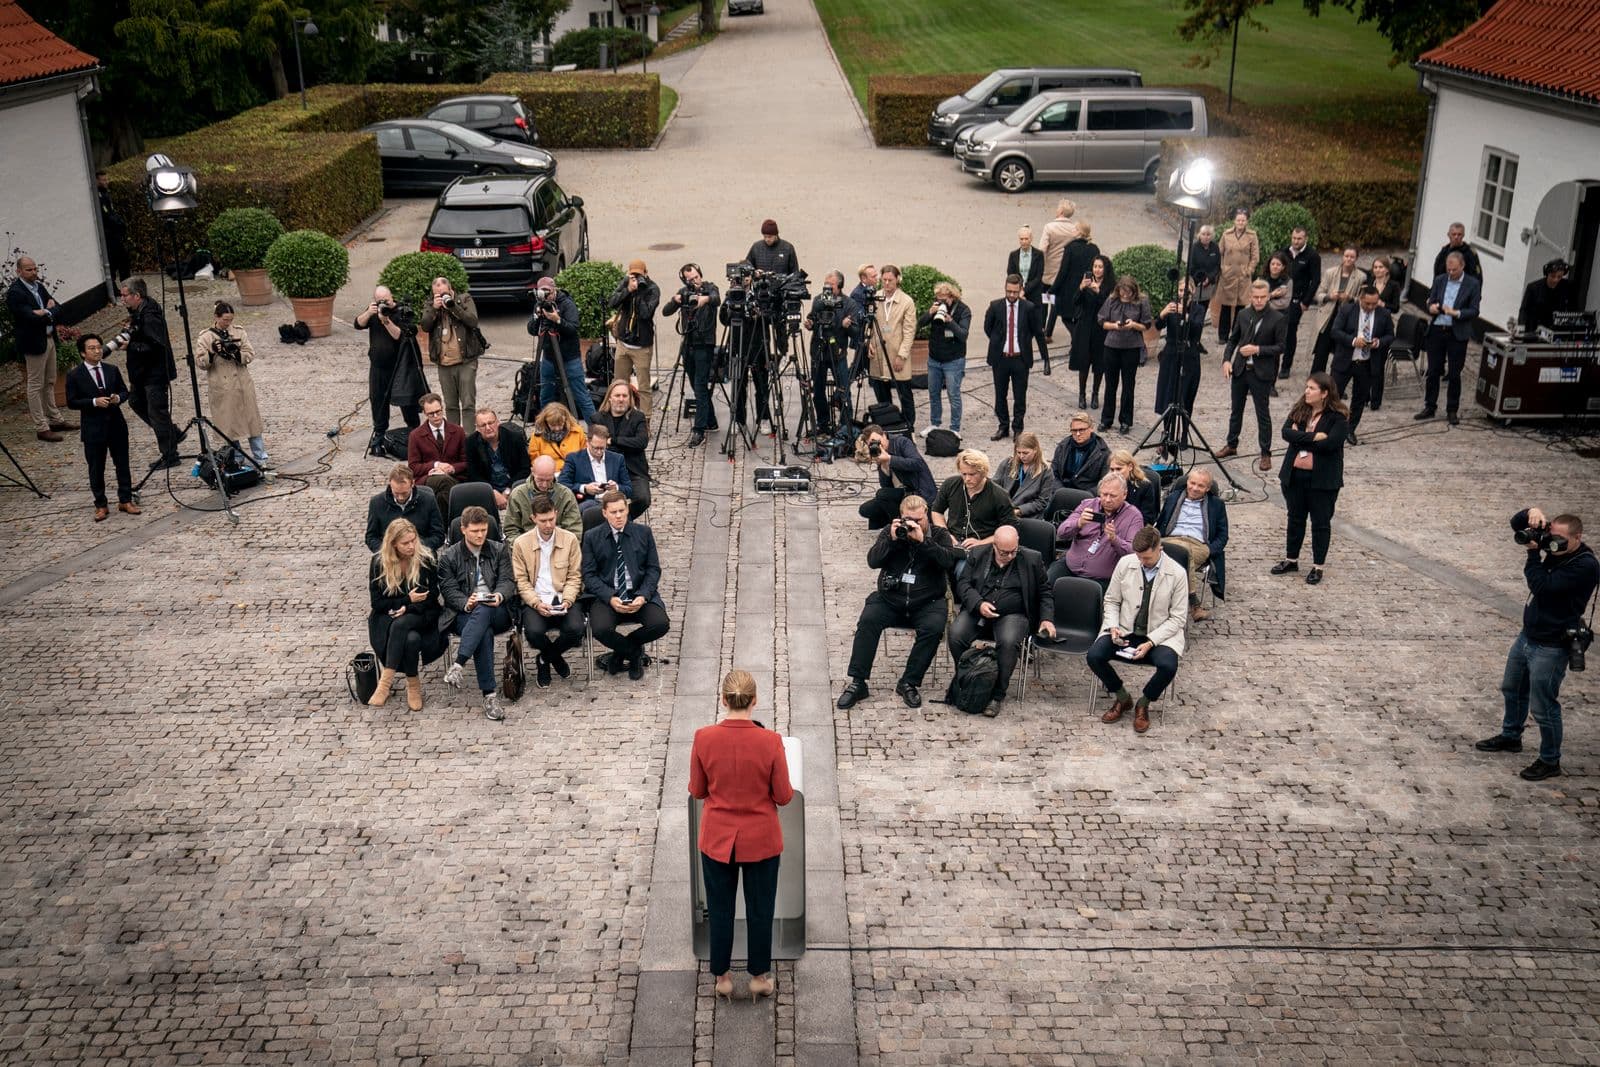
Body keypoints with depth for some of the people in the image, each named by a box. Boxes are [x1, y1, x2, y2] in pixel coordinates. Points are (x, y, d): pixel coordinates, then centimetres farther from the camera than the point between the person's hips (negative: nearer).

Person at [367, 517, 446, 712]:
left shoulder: (426, 559, -6)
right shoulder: (379, 562, -4)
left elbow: (432, 596, -2)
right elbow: (377, 602, -2)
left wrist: (408, 608, -18)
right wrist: (407, 599, -14)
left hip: (421, 615, -1)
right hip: (389, 616, 1)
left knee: (401, 625, -36)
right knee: (411, 639, -34)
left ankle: (385, 682, -33)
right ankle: (413, 685, -20)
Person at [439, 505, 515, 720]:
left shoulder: (499, 551, 16)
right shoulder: (448, 556, 11)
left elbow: (508, 580, 5)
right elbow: (449, 590, 1)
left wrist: (500, 595, -19)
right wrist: (466, 604, -21)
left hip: (497, 612, 1)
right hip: (464, 614, -1)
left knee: (483, 611, -38)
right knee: (484, 633, -36)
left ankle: (458, 663, -47)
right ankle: (489, 695, -38)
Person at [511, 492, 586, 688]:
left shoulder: (570, 539, 4)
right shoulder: (521, 544, 2)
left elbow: (574, 576, 5)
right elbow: (521, 581, 1)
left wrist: (567, 601, -12)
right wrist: (536, 603, -14)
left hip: (563, 598, 1)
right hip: (535, 600, -1)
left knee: (576, 628, -29)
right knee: (534, 632, -32)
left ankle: (545, 658, 6)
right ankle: (554, 656, 9)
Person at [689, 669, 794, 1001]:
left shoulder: (703, 738, -16)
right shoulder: (770, 741, -19)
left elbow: (696, 791, -4)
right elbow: (784, 796, -10)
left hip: (717, 839, 1)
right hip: (761, 840, -1)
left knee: (720, 909, 19)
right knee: (760, 909, 17)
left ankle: (723, 978, 32)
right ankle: (759, 977, 31)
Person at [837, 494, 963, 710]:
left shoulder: (939, 535, 5)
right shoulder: (891, 531, 9)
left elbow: (948, 560, -15)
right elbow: (873, 561, -3)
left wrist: (923, 540, -23)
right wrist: (891, 539, -15)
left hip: (926, 603, -1)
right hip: (890, 599, 1)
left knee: (934, 627, -31)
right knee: (868, 620, -25)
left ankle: (909, 683, -17)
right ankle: (857, 683, -20)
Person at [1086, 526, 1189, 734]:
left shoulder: (1176, 573, -11)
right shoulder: (1125, 563, -5)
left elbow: (1178, 618, -8)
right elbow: (1111, 600, 7)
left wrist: (1150, 642, -20)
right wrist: (1113, 627, -12)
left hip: (1159, 635, -2)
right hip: (1123, 631, 2)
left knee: (1167, 666, -33)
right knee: (1094, 656, -23)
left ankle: (1143, 703, 1)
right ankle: (1122, 697, 7)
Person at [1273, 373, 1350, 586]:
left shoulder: (1338, 417, -12)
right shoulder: (1299, 410, 3)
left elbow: (1330, 444, -24)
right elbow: (1286, 432, -10)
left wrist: (1300, 437, -15)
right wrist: (1312, 436, -22)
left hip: (1323, 479, -5)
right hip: (1295, 475, 5)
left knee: (1321, 522, 7)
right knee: (1295, 518, 17)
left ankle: (1318, 566, 17)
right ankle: (1291, 559, 31)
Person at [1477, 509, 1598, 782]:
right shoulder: (1551, 540, -2)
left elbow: (1542, 586, -30)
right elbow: (1516, 524, 4)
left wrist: (1535, 553, -23)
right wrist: (1531, 513, -16)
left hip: (1551, 647, -8)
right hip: (1527, 635, 8)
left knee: (1542, 706, 0)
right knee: (1512, 688, 25)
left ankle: (1550, 761, 17)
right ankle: (1510, 736, 45)